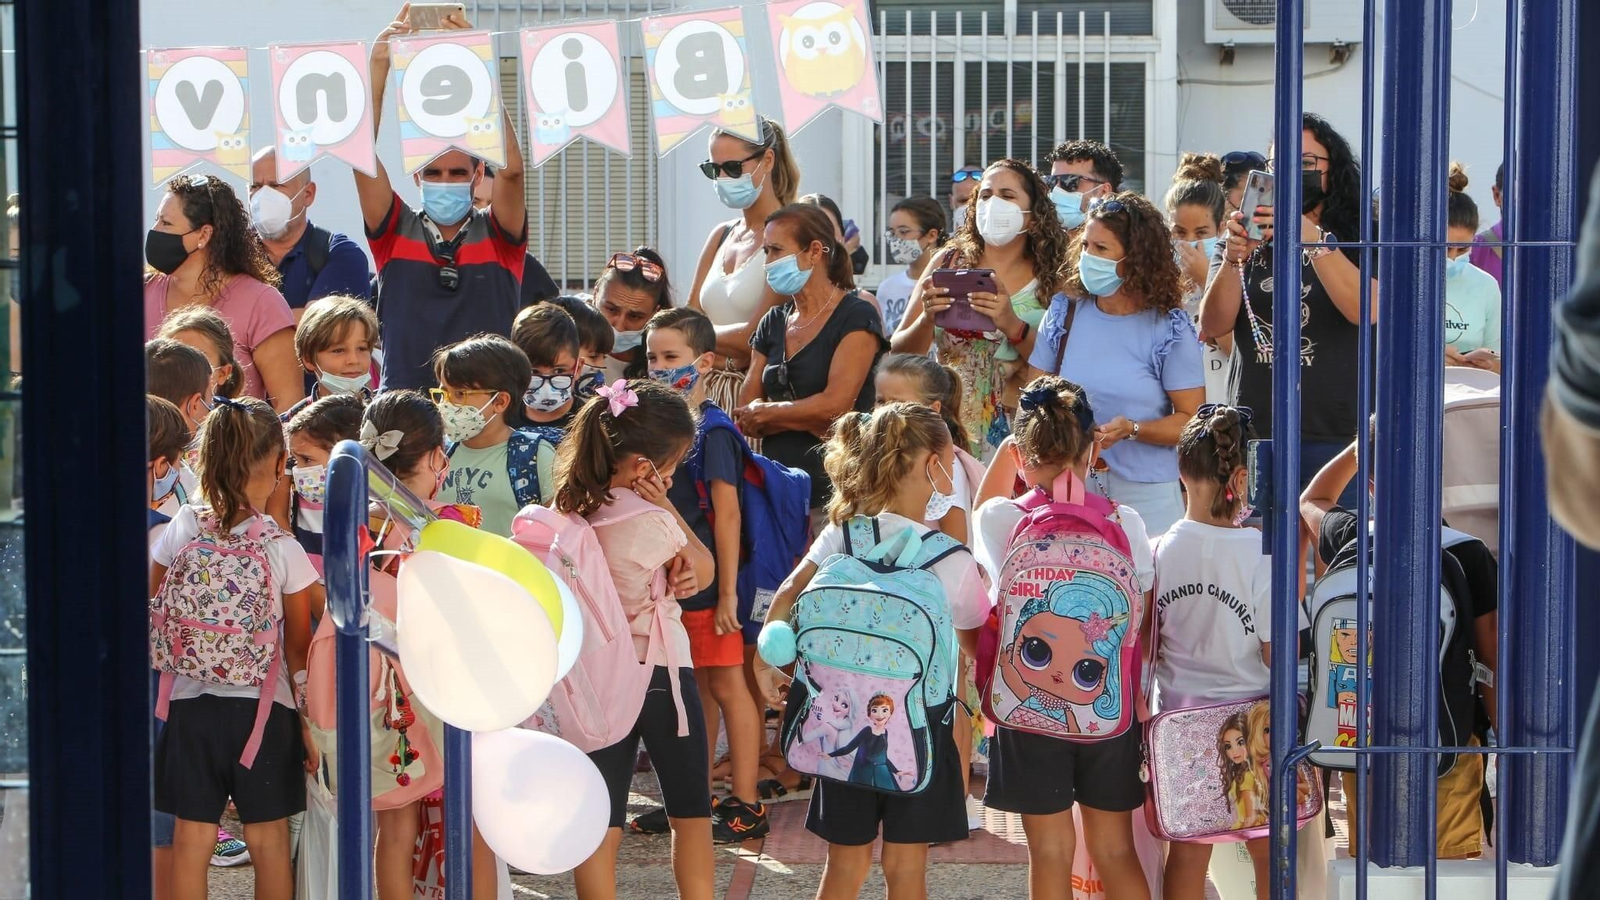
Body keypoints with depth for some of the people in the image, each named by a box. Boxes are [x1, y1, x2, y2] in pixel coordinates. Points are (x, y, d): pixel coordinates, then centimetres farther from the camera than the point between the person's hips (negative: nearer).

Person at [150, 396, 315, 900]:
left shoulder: (179, 533, -5)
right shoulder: (283, 550, -11)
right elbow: (299, 647, -4)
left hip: (191, 703, 2)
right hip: (264, 707, -2)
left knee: (192, 840, 8)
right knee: (269, 841, 8)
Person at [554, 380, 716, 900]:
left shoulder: (571, 512, -2)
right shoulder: (652, 522, -20)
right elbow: (705, 569, -2)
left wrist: (672, 576, -12)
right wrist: (667, 506, -8)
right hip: (660, 674, -5)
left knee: (600, 821, 5)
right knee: (692, 814, 11)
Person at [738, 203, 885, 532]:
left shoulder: (856, 317, -3)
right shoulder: (773, 323, 15)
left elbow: (835, 404, -13)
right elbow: (744, 419, 9)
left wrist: (764, 412, 0)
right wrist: (807, 419, -8)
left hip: (834, 491, -5)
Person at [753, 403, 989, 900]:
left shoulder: (841, 535, -4)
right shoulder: (951, 561, -13)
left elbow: (785, 599, -10)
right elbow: (976, 643, -4)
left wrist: (766, 663, -3)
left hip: (846, 718, 4)